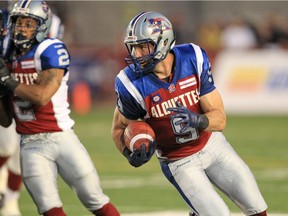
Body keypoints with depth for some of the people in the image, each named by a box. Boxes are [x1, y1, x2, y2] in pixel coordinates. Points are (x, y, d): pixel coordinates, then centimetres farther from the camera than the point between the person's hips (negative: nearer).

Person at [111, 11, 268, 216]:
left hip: (212, 143, 3)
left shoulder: (194, 59, -20)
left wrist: (197, 120, -38)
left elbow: (220, 118, -16)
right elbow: (119, 128, -7)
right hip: (179, 161, -3)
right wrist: (131, 153, -28)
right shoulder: (133, 83, -24)